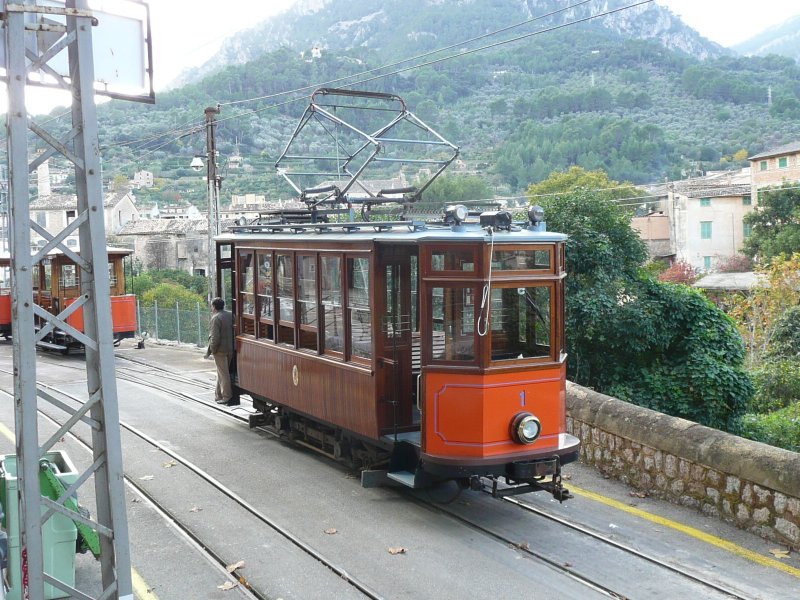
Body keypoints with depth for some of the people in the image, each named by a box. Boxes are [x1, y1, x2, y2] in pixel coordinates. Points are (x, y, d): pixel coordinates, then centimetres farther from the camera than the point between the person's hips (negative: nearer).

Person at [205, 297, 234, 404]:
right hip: (230, 349, 8)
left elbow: (215, 337, -21)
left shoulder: (216, 319, -18)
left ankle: (226, 397, 3)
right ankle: (218, 394, 26)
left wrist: (211, 350, -11)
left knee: (223, 373, -1)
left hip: (220, 350, -8)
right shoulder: (230, 316, 6)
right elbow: (232, 332, 11)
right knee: (222, 372, 18)